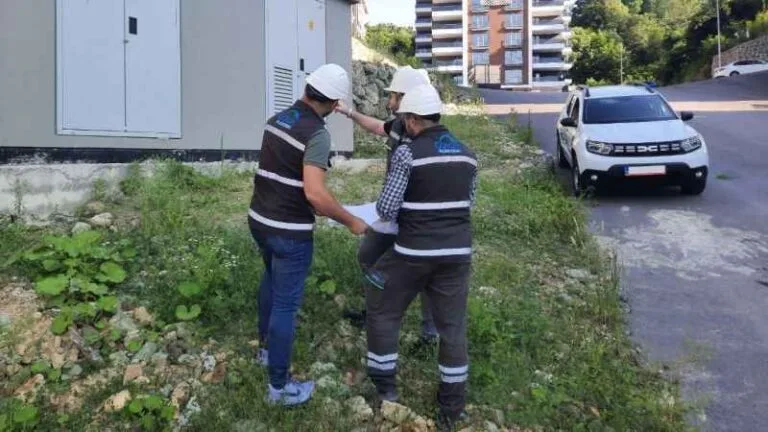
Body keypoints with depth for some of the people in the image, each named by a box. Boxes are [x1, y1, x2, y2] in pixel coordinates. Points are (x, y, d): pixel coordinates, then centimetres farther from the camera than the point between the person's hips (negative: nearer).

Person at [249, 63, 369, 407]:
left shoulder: (277, 119, 6)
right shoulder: (317, 133, -20)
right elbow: (314, 193, -28)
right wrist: (351, 221, -17)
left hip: (260, 219, 9)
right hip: (290, 231, -8)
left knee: (272, 278, 30)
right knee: (286, 303, 1)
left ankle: (266, 346, 47)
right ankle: (279, 387, 13)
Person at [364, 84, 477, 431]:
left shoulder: (407, 154, -12)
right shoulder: (467, 155, 6)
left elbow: (386, 210, -13)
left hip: (413, 252, -5)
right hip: (457, 253, 5)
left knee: (382, 311, 17)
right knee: (452, 326, 13)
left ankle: (384, 384, 26)